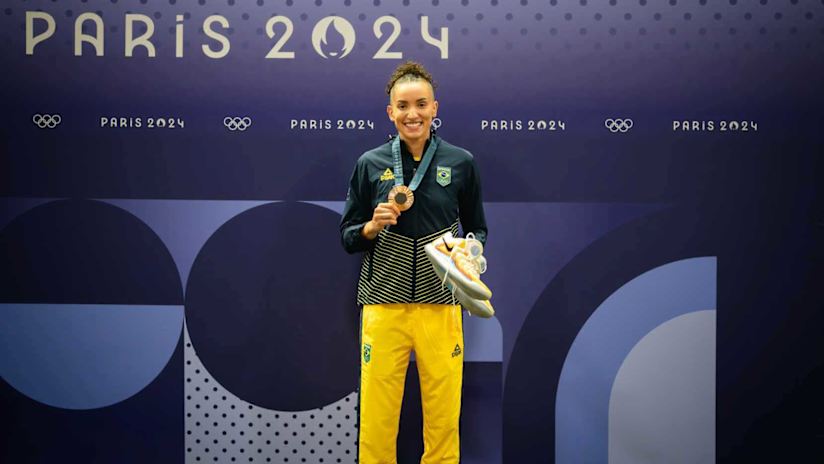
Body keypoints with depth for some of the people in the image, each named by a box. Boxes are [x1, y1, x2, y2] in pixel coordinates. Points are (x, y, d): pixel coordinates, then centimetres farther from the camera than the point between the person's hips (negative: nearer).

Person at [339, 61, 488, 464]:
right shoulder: (370, 164, 4)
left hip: (440, 305, 0)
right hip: (384, 305, 0)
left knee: (443, 418, 3)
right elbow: (347, 237, 10)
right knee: (376, 417, 0)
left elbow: (477, 230, 14)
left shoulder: (460, 163, 5)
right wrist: (374, 226, -11)